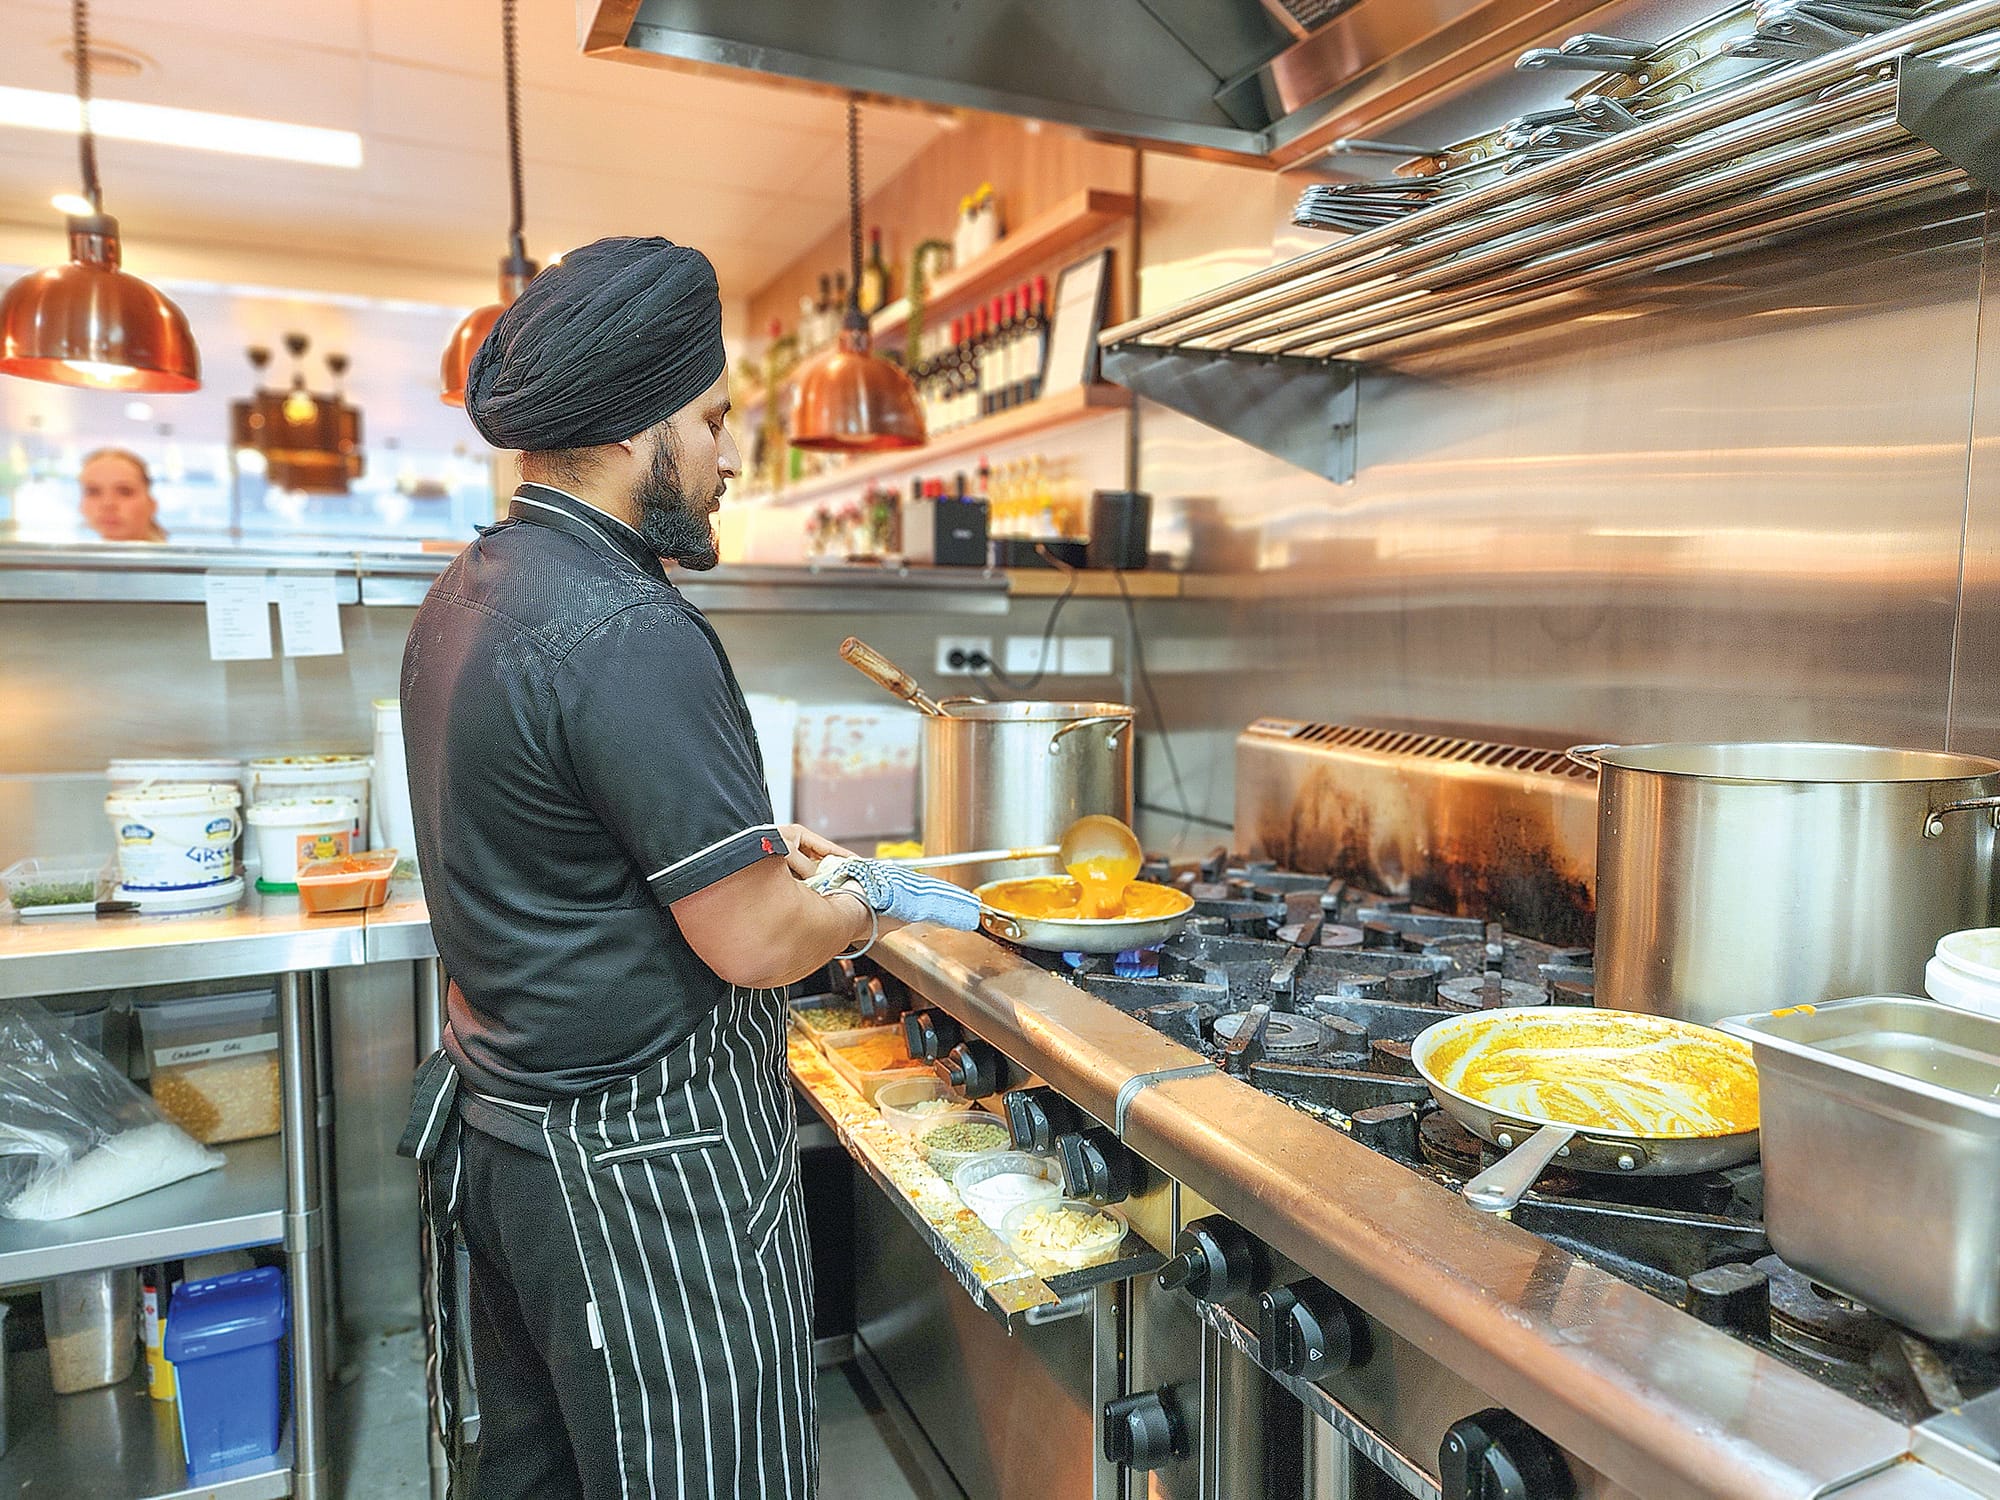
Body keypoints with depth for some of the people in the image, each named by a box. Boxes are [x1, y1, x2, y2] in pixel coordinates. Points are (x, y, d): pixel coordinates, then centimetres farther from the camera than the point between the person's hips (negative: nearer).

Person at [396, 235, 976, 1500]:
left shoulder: (470, 591, 6)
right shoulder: (628, 633, -25)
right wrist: (859, 902, -3)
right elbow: (755, 944, -23)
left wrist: (755, 852, 11)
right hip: (644, 1171, -10)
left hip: (501, 1124, 10)